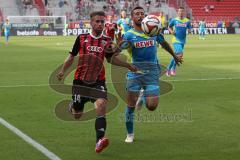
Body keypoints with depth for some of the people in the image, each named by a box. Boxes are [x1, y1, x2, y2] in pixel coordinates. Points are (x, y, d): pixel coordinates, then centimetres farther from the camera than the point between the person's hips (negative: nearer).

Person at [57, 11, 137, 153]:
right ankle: (73, 106, 48)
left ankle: (99, 141, -32)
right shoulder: (82, 38, 2)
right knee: (77, 115, 8)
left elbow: (111, 59, 20)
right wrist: (63, 71, -5)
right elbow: (72, 56, 9)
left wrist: (128, 65, 11)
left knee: (101, 104, -27)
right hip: (80, 81, 0)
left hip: (98, 81, 0)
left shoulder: (107, 41, 5)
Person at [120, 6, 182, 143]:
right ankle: (130, 134, 19)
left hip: (152, 73, 1)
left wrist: (175, 56, 36)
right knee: (130, 105, -1)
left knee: (152, 107, -8)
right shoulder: (129, 35, -2)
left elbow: (164, 43, 24)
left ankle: (144, 97, 28)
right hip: (135, 72, -1)